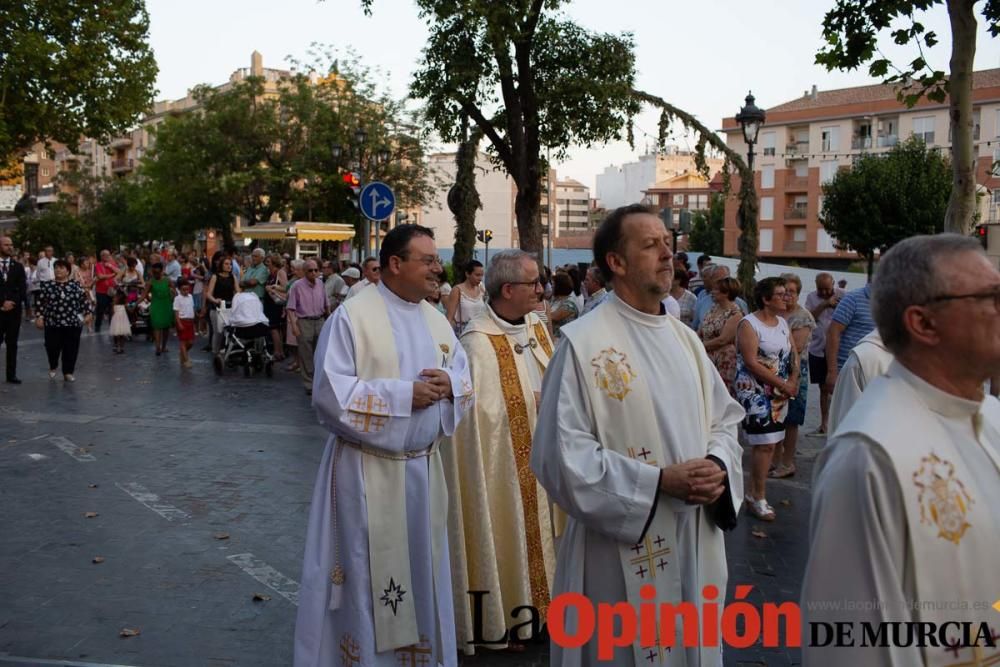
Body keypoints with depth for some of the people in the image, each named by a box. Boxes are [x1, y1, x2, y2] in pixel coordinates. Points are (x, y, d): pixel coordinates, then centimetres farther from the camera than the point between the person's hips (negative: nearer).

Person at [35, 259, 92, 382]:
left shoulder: (76, 286, 4)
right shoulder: (47, 285, 4)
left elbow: (84, 301, 7)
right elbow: (41, 303, 3)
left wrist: (87, 314, -2)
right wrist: (39, 317, -4)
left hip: (73, 323, 0)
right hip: (52, 323, 0)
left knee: (71, 348, 2)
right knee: (52, 347, 3)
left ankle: (68, 372, 14)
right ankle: (53, 366, 31)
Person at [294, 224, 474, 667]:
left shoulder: (436, 319, 8)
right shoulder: (351, 316, -13)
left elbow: (465, 381, 12)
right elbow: (331, 393, -18)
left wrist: (448, 385, -12)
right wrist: (404, 394, -20)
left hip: (423, 467, 6)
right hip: (368, 470, -6)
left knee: (420, 570, 16)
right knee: (366, 575, 5)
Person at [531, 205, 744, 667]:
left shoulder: (685, 339, 8)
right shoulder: (583, 341, -15)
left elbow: (724, 419, 14)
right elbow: (561, 454, -19)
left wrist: (719, 465, -8)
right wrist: (661, 481, -21)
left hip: (695, 541, 7)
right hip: (621, 549, -6)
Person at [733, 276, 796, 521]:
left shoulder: (783, 322, 12)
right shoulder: (749, 324, -11)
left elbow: (793, 355, 14)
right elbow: (751, 363, -17)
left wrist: (793, 381, -5)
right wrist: (783, 384, -16)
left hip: (779, 393, 7)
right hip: (755, 391, -7)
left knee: (768, 443, 7)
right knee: (765, 444, -10)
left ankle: (754, 494, 18)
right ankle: (758, 499, 1)